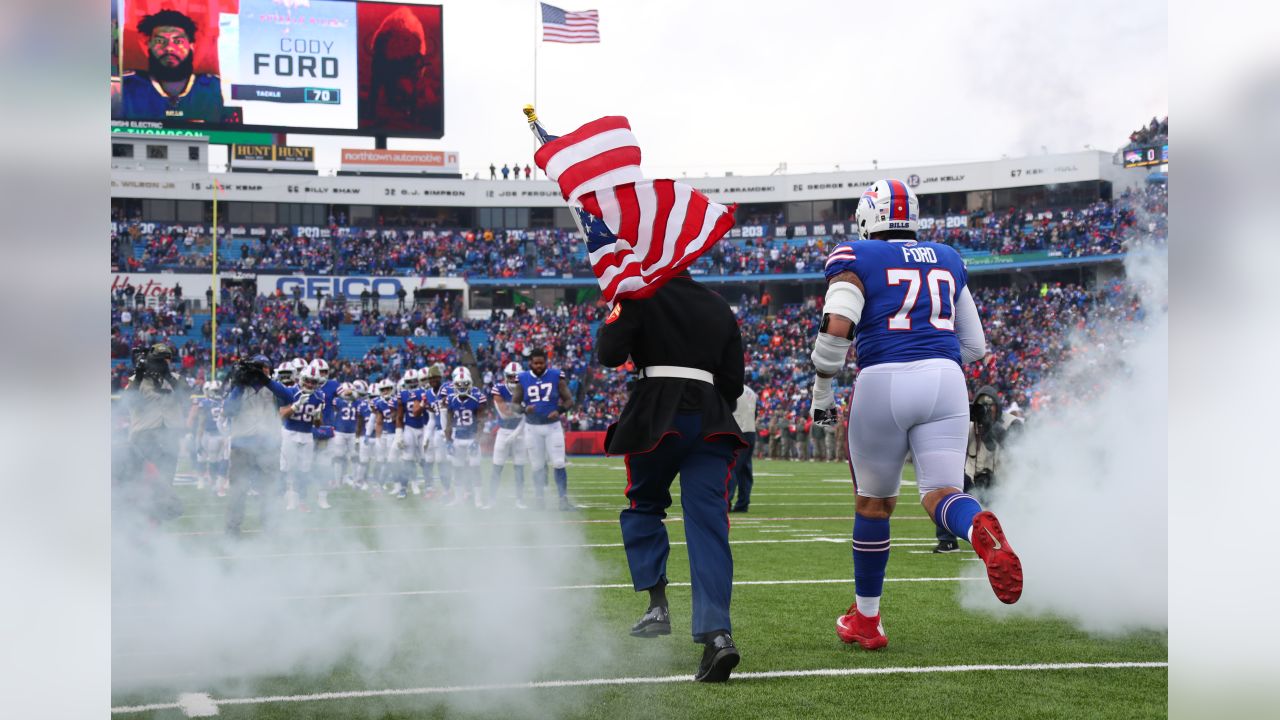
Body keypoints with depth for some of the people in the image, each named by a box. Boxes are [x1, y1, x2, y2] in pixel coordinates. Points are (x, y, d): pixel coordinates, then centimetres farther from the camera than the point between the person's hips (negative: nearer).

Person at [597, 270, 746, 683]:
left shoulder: (642, 296, 1)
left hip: (659, 416, -3)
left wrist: (615, 320, 12)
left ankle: (658, 606, 11)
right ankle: (716, 631, -19)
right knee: (707, 525, -5)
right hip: (711, 418, 3)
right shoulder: (719, 309, 16)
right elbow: (733, 383, 14)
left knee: (644, 506, 21)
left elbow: (609, 354, -8)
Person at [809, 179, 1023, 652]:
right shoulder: (948, 261, 21)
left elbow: (835, 328, -9)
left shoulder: (855, 258, 6)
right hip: (944, 381, 3)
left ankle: (866, 619, 25)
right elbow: (974, 346, 23)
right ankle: (981, 529, -40)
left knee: (874, 503, 14)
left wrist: (821, 393, 3)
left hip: (883, 383, -2)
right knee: (941, 494, -2)